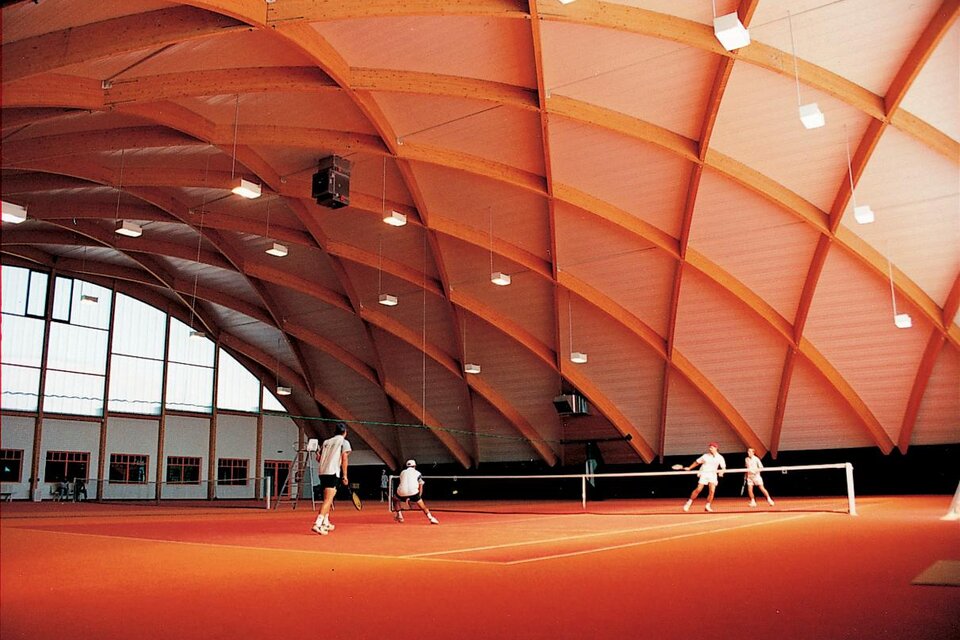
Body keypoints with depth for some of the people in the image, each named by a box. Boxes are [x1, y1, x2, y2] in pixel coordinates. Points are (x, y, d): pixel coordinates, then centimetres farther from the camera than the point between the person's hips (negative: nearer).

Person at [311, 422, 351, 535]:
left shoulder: (326, 441, 19)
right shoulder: (344, 442, 3)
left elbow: (318, 458, 17)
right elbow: (344, 459, -7)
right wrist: (344, 476, -7)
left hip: (322, 472, 7)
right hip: (333, 473, -7)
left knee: (328, 499, 21)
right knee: (328, 500, -10)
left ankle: (326, 523, 30)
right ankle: (317, 524, -23)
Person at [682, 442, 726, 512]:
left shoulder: (720, 458, 2)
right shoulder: (705, 456, 4)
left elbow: (723, 467, 1)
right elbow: (697, 462, 13)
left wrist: (721, 471, -21)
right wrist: (689, 468, 11)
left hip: (713, 475, 1)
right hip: (704, 473, -1)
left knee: (712, 491, -15)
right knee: (698, 490, -8)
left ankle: (707, 506, 0)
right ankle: (689, 503, 7)